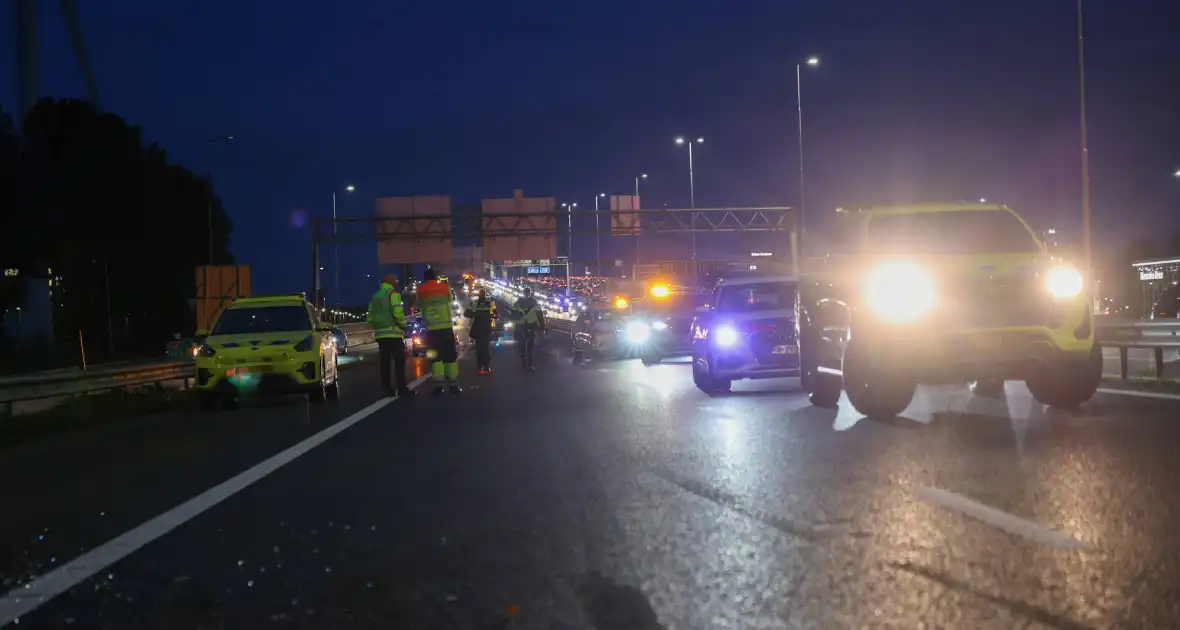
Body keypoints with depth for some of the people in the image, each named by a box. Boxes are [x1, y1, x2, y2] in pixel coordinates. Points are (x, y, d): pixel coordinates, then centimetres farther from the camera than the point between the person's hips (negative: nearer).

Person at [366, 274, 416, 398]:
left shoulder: (374, 297, 17)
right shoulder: (393, 294, -5)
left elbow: (370, 317, 16)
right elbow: (397, 312, -17)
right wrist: (403, 325, -5)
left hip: (380, 334, 7)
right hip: (393, 332, -7)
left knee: (385, 362, 8)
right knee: (399, 360, -8)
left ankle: (387, 388, 8)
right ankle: (402, 388, -15)